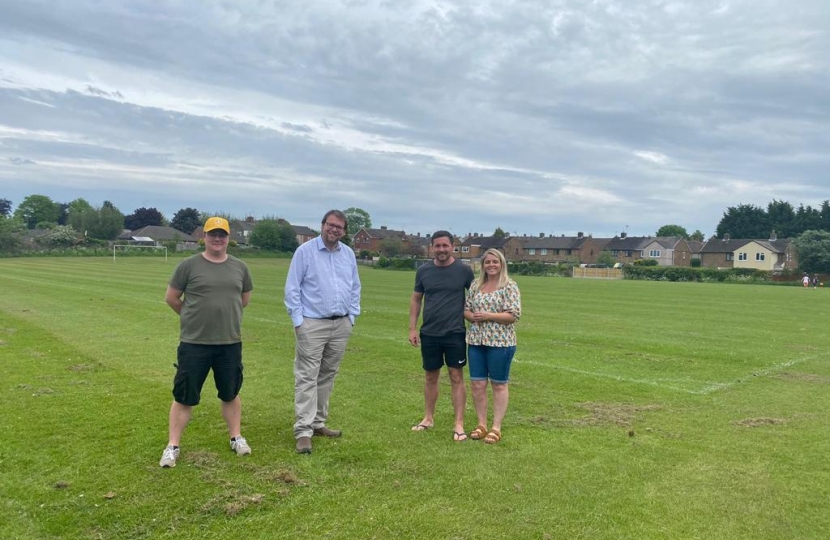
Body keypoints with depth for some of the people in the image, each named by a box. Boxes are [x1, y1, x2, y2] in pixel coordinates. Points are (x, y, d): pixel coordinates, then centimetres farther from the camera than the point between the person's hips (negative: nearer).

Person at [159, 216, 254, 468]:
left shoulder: (239, 267, 4)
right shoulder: (189, 265, -6)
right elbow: (171, 298, 2)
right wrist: (193, 317, 10)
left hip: (230, 343, 3)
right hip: (194, 344, -3)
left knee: (231, 394, 16)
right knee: (184, 397, 5)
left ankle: (236, 437, 31)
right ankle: (172, 446, 17)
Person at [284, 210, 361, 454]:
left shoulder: (349, 254, 10)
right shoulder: (305, 251, -4)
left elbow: (355, 288, 15)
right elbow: (292, 289, -5)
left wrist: (351, 317, 8)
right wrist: (298, 320, -9)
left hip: (341, 325, 5)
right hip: (312, 324, -5)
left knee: (328, 375, 11)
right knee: (307, 377, -6)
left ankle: (318, 423, 22)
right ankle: (303, 430, -4)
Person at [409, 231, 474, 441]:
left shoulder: (464, 270, -5)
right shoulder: (424, 271, 2)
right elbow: (416, 299, 8)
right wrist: (412, 328, 3)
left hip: (455, 333, -2)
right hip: (429, 333, 3)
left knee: (456, 377, 0)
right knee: (430, 376, 13)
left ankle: (459, 424, 6)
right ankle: (428, 418, 27)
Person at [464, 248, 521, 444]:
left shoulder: (509, 286, -7)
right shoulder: (476, 285, 9)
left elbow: (514, 315, -13)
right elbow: (466, 309, 13)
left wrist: (488, 315, -18)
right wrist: (473, 316, -10)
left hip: (500, 342, -5)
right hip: (476, 341, 5)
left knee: (499, 385, 6)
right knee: (477, 384, 7)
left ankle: (496, 427, 14)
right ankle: (481, 424, 20)